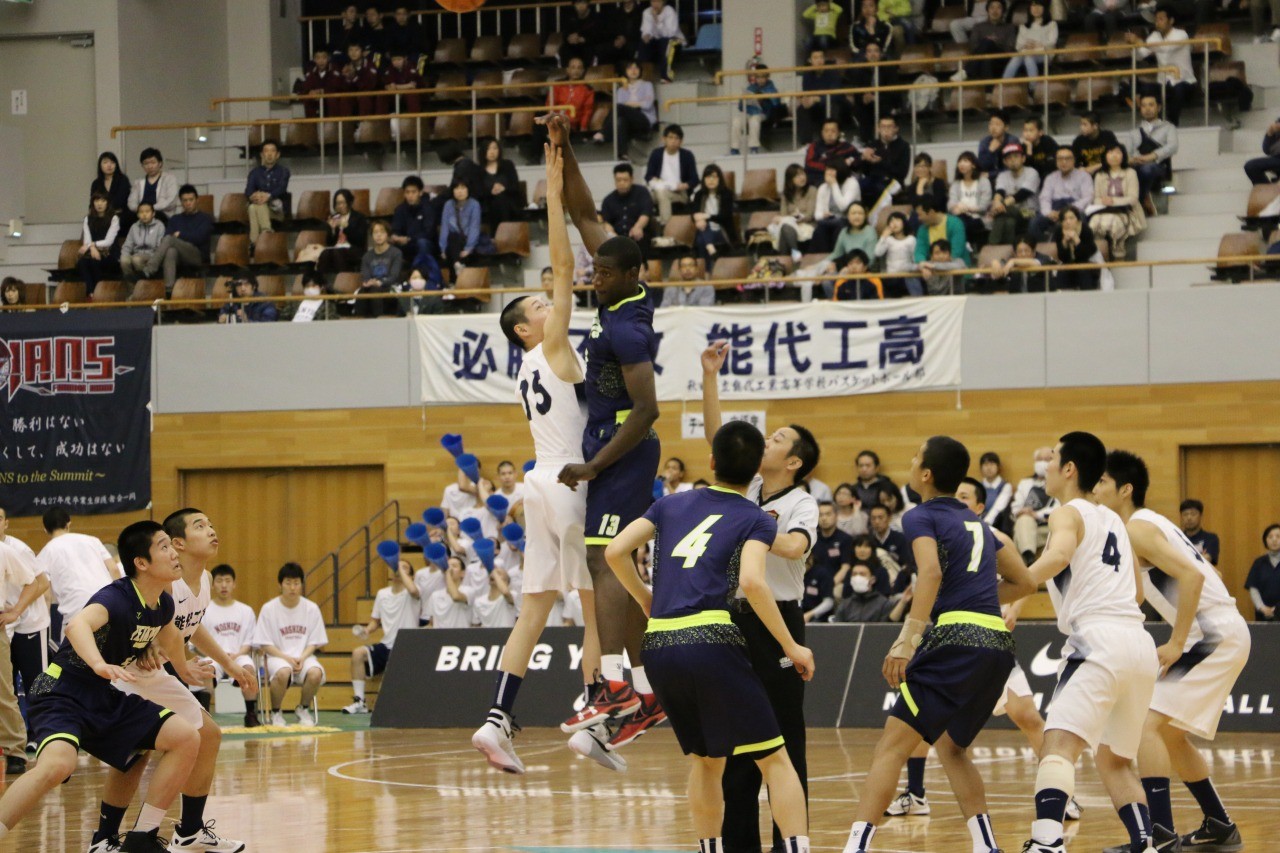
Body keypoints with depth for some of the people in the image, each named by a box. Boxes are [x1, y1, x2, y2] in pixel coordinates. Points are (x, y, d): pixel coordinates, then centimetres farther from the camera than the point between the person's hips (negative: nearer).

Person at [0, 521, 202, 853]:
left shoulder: (163, 605, 4)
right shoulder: (116, 598, -22)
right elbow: (78, 624, -45)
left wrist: (184, 668, 47)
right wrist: (99, 664, -64)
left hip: (104, 700, 9)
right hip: (62, 696, -9)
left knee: (186, 738, 0)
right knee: (58, 764, -37)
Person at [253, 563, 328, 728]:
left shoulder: (311, 608, 4)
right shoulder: (269, 609, -2)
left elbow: (314, 642, 7)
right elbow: (265, 644, -2)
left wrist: (302, 658, -13)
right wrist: (287, 658, -16)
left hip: (304, 656, 2)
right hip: (277, 656, -2)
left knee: (315, 673, -33)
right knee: (283, 672, -38)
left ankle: (304, 709, -3)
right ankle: (276, 713, -12)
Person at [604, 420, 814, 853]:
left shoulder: (672, 505, 19)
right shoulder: (756, 520, 5)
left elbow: (615, 551, 10)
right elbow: (752, 581, -13)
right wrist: (792, 647, -6)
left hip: (659, 645, 5)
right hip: (712, 643, -5)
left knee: (707, 760, 22)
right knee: (775, 759, -1)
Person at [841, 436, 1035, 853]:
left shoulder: (922, 516, 3)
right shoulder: (976, 523, 24)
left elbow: (931, 572, -16)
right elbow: (1024, 582, 28)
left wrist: (907, 639, -23)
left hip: (955, 638, -7)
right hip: (998, 643, 7)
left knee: (892, 747, -8)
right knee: (950, 745, 24)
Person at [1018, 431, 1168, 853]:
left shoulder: (1068, 514, 2)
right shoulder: (1113, 520, 25)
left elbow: (1058, 555, -21)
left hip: (1099, 640, -8)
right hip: (1140, 641, 8)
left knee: (1059, 744, -22)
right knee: (1112, 759, 23)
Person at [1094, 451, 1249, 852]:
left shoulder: (1137, 529, -12)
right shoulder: (1150, 525, 18)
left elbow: (1191, 576, -23)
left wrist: (1176, 645, -19)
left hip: (1215, 635, -10)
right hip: (1224, 635, 10)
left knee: (1149, 725, -16)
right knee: (1170, 735, 20)